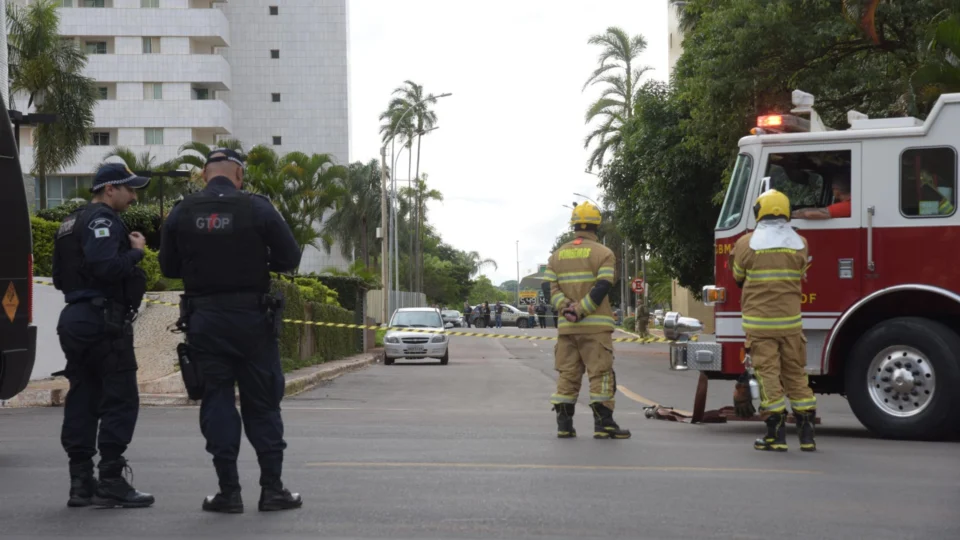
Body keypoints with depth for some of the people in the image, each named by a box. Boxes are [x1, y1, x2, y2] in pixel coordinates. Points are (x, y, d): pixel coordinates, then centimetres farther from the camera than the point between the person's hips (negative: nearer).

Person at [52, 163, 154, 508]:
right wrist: (136, 251, -10)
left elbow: (59, 278, 21)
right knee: (121, 401, -7)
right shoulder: (102, 220, -10)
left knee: (83, 401, 9)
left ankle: (81, 483, 11)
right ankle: (111, 482, -8)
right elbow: (106, 266, -25)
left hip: (74, 319, 10)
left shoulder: (72, 224, 21)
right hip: (103, 321, -10)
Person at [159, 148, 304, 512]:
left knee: (217, 401, 7)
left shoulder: (181, 214, 0)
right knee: (262, 403, 8)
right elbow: (290, 258, -3)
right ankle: (272, 488, 9)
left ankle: (229, 492, 5)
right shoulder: (258, 209, -7)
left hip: (204, 321, 2)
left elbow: (169, 267, 7)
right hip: (252, 318, -1)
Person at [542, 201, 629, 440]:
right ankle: (603, 424, -6)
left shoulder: (558, 254, 13)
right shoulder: (603, 253, -2)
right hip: (595, 326, -5)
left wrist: (565, 307, -9)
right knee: (601, 374, -3)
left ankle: (564, 425, 8)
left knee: (568, 374, 8)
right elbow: (603, 287, -16)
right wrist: (582, 310, -15)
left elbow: (548, 286, 2)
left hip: (566, 326, 5)